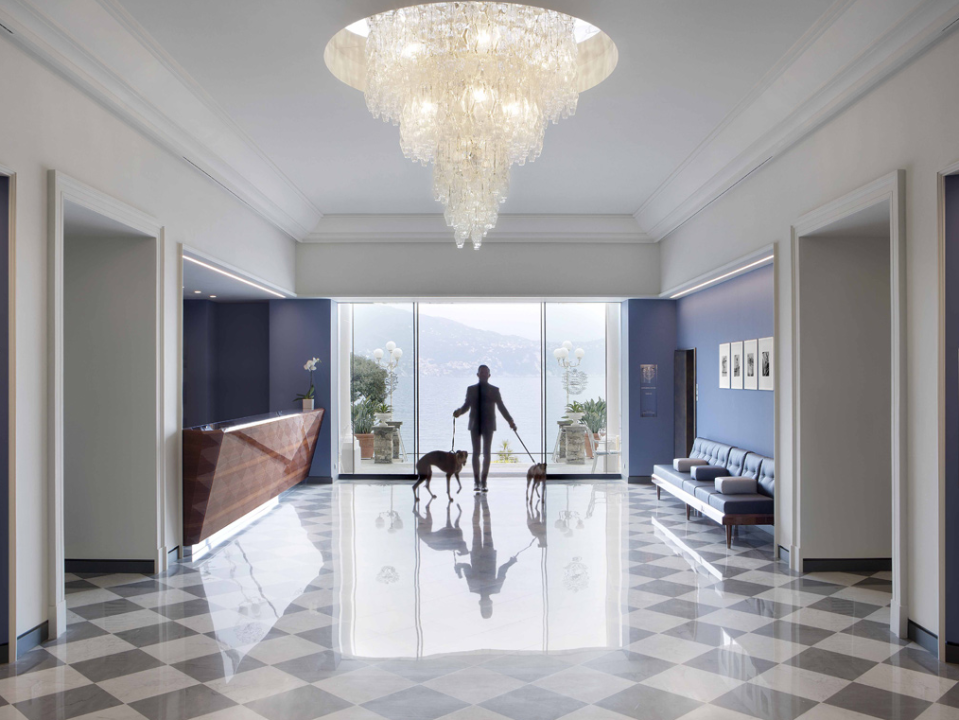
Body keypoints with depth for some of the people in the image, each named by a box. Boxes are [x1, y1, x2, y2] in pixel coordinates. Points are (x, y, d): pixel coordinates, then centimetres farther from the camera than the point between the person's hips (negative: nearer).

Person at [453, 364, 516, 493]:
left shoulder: (494, 390, 7)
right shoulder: (471, 389, 9)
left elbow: (501, 407, 6)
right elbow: (466, 406, 8)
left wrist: (510, 421, -3)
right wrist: (459, 411, -14)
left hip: (488, 425, 0)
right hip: (475, 424, 0)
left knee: (486, 453, -1)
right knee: (475, 453, 0)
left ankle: (483, 482, 4)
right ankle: (476, 482, 4)